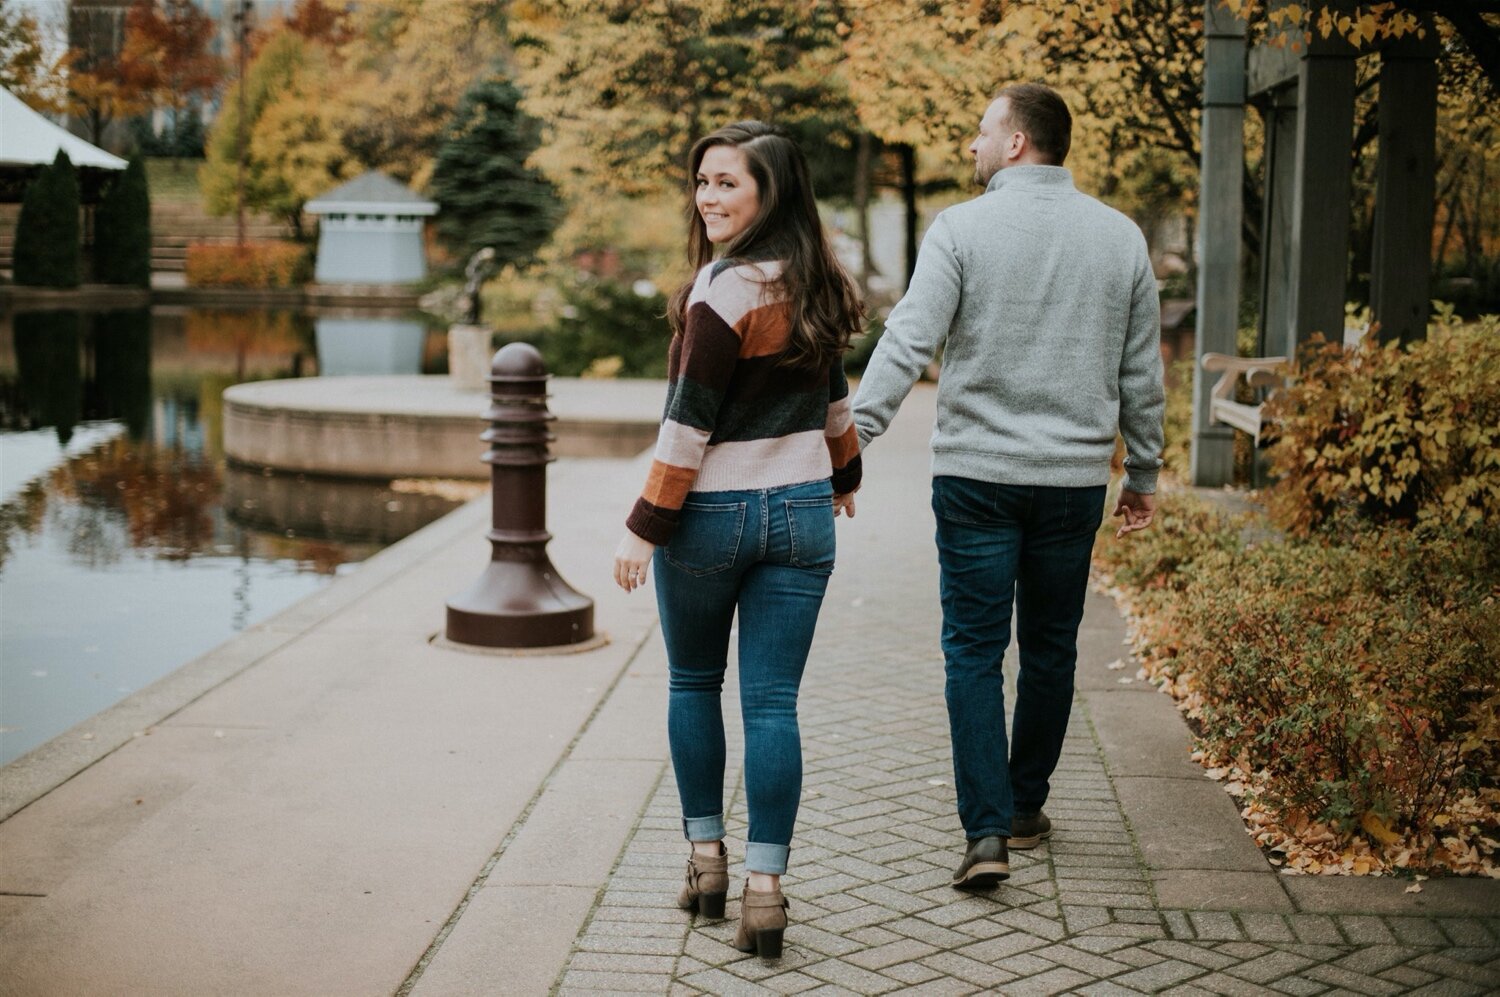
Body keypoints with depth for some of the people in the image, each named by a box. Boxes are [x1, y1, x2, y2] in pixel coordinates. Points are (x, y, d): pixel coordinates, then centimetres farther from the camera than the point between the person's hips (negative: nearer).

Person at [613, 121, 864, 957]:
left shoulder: (728, 286, -15)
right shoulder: (818, 286, 6)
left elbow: (690, 423, -17)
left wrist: (647, 527, -13)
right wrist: (844, 475, 35)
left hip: (713, 513, -5)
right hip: (801, 513, 5)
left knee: (694, 685, 15)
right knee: (773, 703, 3)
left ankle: (707, 857, 21)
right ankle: (765, 887, 0)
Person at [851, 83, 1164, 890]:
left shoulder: (962, 229, -5)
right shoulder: (1120, 237, 6)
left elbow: (908, 342, -14)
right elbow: (1142, 375, 10)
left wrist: (852, 435, -14)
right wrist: (1143, 475, 19)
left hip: (977, 475, -3)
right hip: (1075, 480, 3)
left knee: (974, 651, 2)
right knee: (1050, 649, 15)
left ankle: (987, 832, -5)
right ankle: (1025, 809, 28)